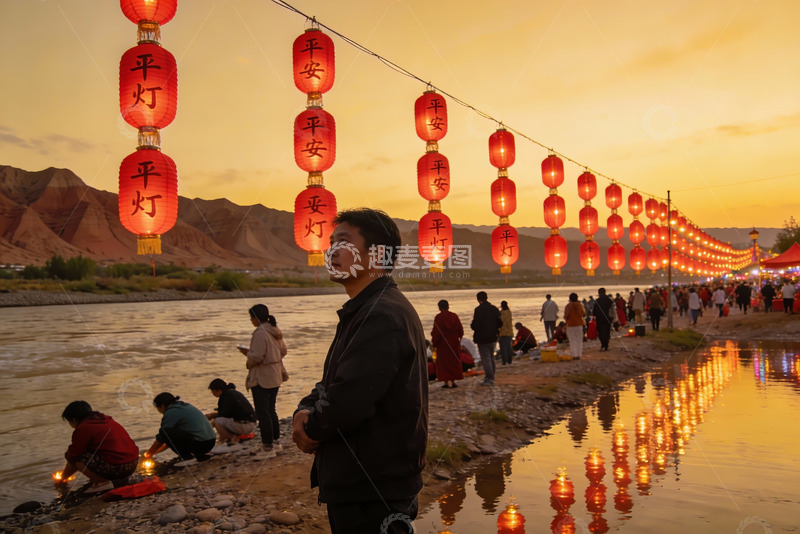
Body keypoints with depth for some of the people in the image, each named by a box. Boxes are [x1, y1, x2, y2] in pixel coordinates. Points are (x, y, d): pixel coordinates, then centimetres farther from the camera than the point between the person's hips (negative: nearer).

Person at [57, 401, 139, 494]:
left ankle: (103, 482, -5)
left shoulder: (82, 429, -3)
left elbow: (73, 457, 5)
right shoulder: (107, 419, 23)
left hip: (116, 468, -9)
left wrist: (62, 477, 25)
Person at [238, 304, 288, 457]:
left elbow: (256, 357, -23)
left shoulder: (260, 333, -20)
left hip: (261, 378, -9)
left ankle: (268, 447, 4)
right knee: (271, 410, 20)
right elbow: (283, 351, 14)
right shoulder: (275, 331, 8)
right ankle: (275, 442, 28)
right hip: (276, 377, 9)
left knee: (262, 413, 0)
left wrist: (247, 352, -5)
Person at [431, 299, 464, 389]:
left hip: (442, 344, -3)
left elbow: (436, 332, -12)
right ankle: (453, 381, 14)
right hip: (454, 343, 3)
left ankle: (447, 382, 1)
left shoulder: (438, 318, -12)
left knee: (443, 362, 5)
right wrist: (459, 338, 20)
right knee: (454, 361, 14)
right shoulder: (454, 316, -1)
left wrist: (434, 342, -2)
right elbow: (460, 330, 4)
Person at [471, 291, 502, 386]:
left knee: (485, 358, -2)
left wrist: (472, 326, 1)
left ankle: (489, 379, -4)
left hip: (482, 339, -7)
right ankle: (491, 377, 29)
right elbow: (500, 323, 8)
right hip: (493, 338, 7)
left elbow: (475, 325, -20)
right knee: (491, 358, 19)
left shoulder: (478, 310, -17)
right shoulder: (494, 309, 4)